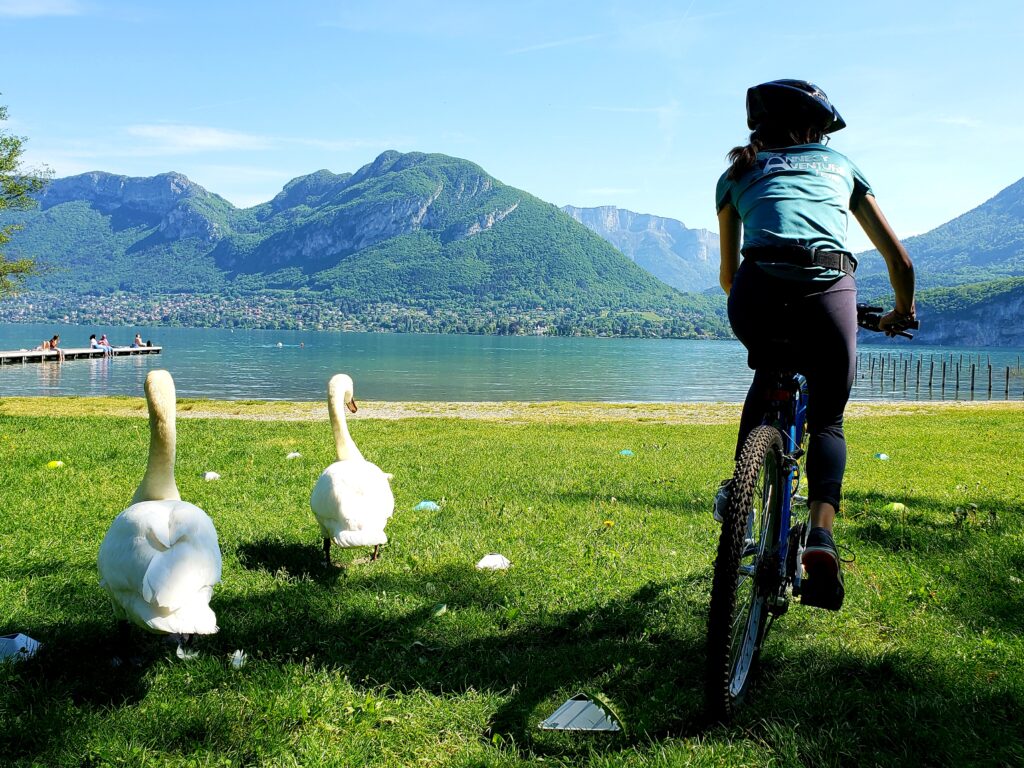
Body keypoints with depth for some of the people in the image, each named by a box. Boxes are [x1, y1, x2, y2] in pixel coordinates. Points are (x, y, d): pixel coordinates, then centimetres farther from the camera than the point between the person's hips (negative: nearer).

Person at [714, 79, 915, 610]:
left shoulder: (738, 173, 27)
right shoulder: (840, 165, 29)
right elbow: (899, 260, 28)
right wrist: (902, 313, 45)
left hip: (758, 293, 0)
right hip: (830, 294, 0)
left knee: (770, 372, 35)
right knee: (827, 421, 20)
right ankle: (821, 534, -3)